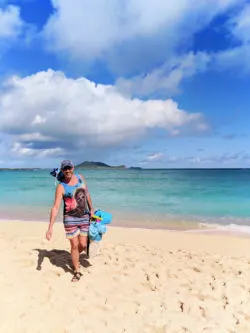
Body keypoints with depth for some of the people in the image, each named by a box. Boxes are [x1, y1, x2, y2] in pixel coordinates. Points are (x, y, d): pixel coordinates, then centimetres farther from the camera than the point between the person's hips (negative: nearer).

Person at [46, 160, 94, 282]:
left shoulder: (80, 177, 0)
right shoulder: (61, 186, -14)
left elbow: (87, 193, 13)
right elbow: (56, 207, -18)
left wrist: (91, 209, 14)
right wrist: (50, 227, -24)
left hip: (84, 217, 4)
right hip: (70, 219, -4)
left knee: (83, 245, 7)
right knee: (74, 246, 1)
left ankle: (74, 259, 41)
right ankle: (77, 272, 22)